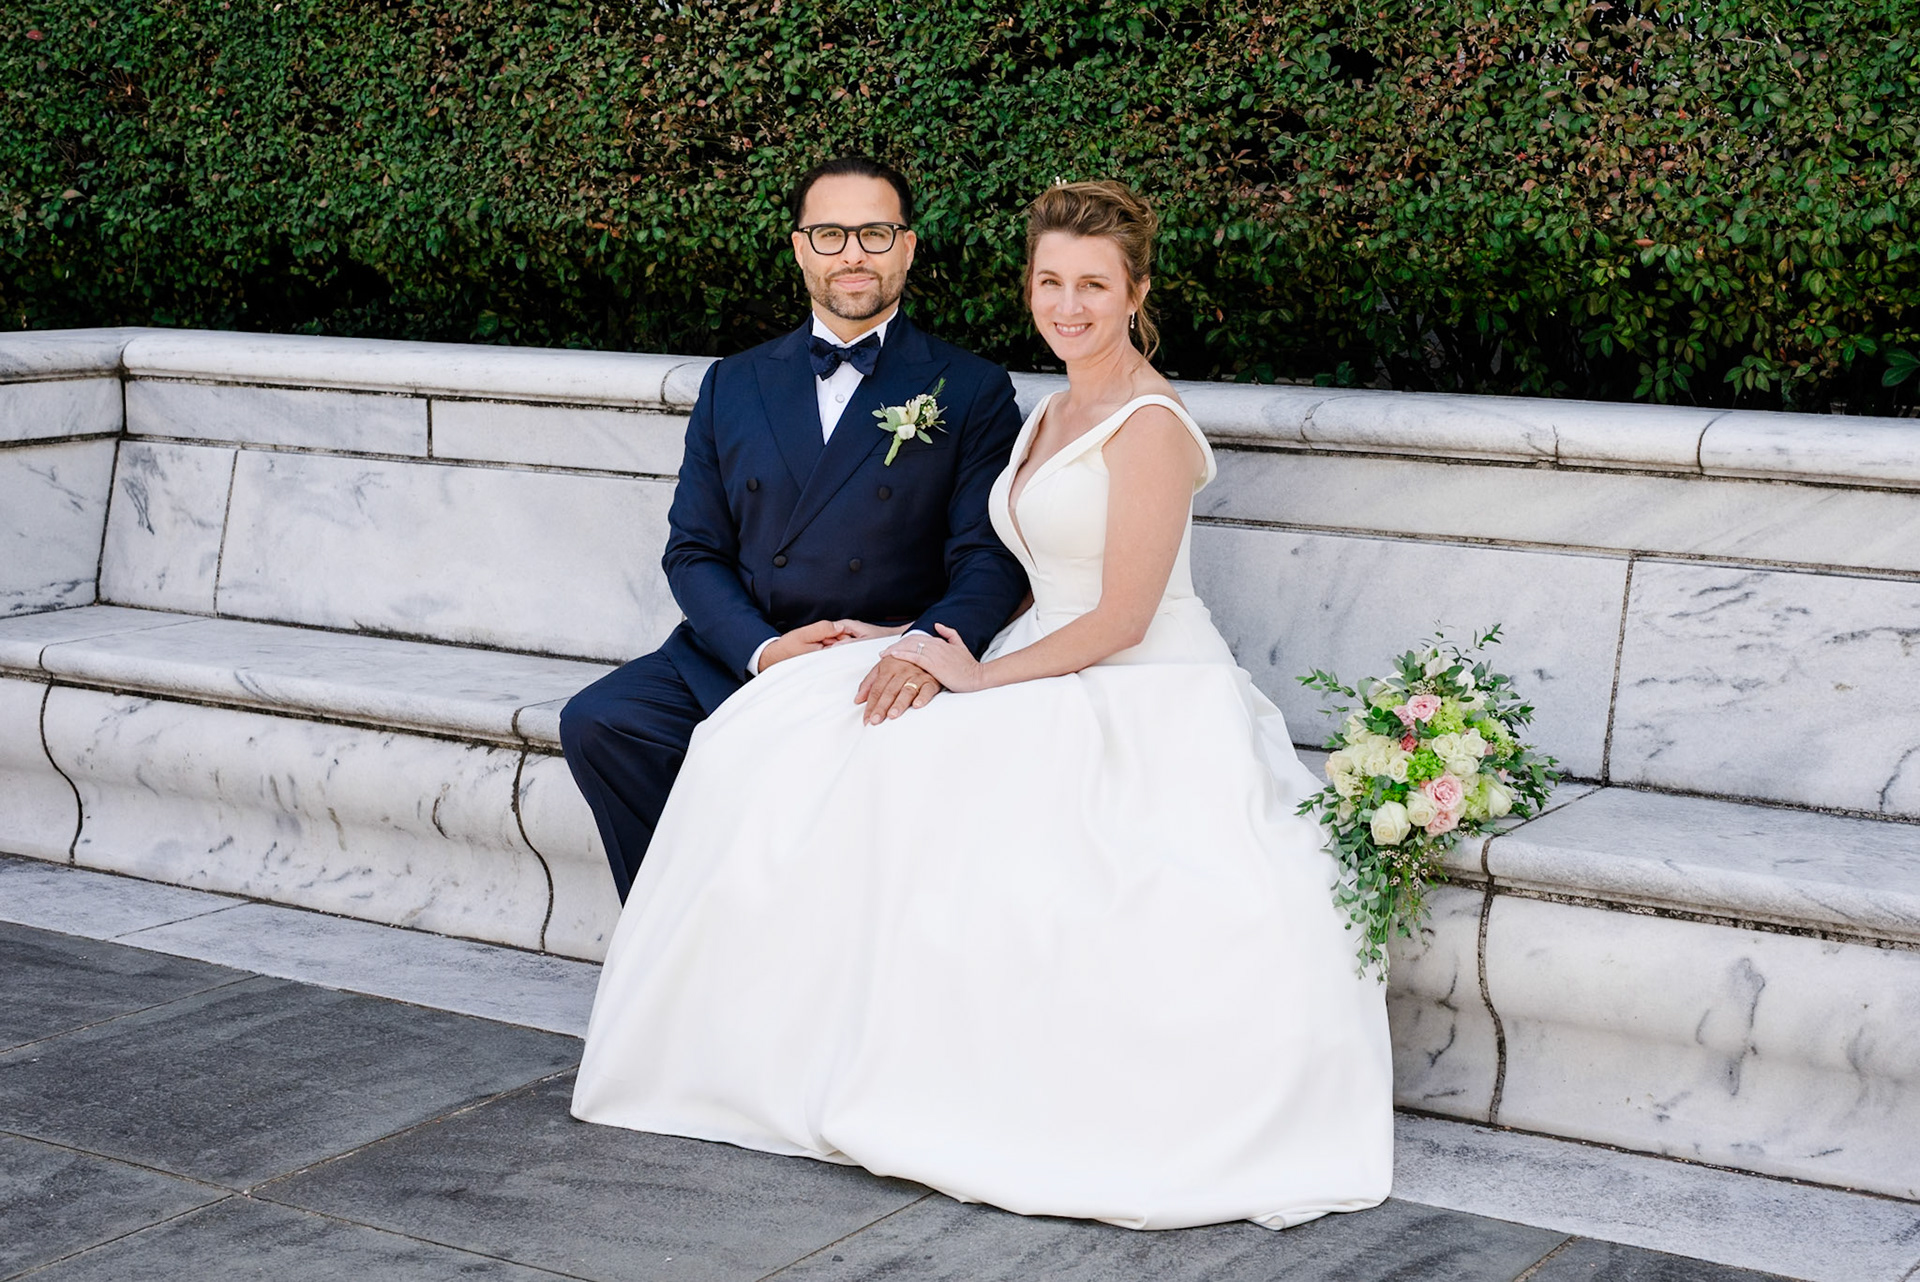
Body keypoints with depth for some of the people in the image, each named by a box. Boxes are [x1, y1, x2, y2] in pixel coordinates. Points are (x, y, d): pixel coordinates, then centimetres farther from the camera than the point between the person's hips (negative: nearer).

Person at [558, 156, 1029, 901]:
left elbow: (989, 560, -4)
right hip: (737, 658, 4)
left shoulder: (971, 392, 5)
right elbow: (693, 551, 11)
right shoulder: (735, 385, 15)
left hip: (880, 678, -4)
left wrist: (929, 646, -26)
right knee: (597, 724, -20)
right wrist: (762, 650, -9)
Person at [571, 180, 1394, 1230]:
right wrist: (915, 641, 9)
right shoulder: (1052, 416, 15)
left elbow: (1119, 619, -16)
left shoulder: (1149, 425, -13)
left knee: (918, 775, -29)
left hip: (1141, 708, -8)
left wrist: (980, 679, -11)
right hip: (1056, 686, 8)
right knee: (789, 740, -8)